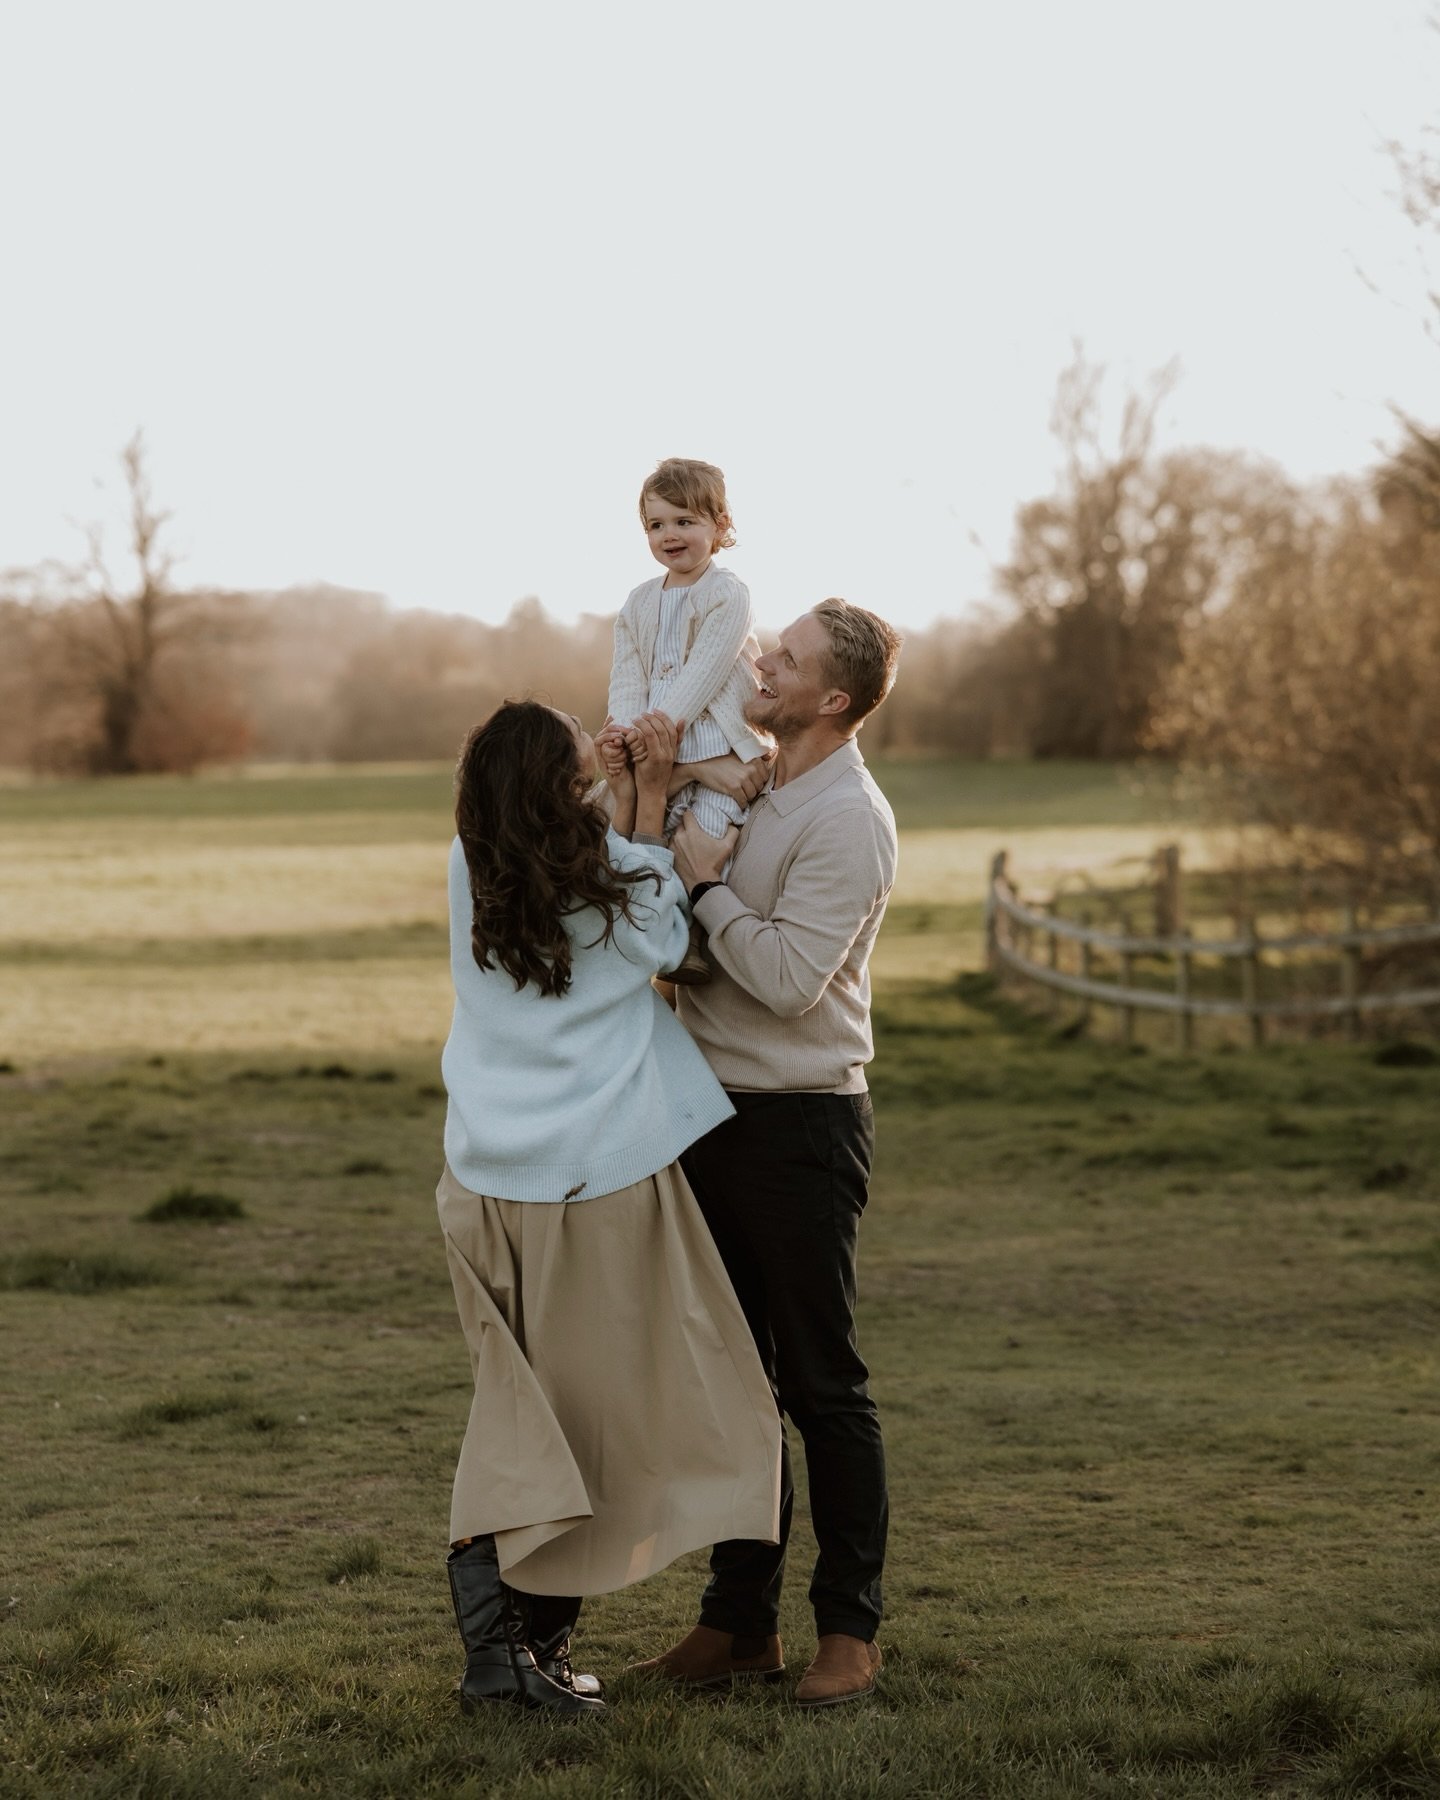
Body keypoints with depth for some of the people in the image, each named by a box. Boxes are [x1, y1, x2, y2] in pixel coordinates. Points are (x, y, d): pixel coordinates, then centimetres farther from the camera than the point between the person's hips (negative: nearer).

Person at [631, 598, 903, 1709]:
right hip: (719, 1115, 8)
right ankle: (742, 1620, 19)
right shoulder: (752, 787, 12)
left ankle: (852, 1628, 5)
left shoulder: (848, 822, -14)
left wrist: (707, 883, -14)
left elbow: (787, 978, -22)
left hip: (801, 1125, -8)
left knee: (824, 1384, -2)